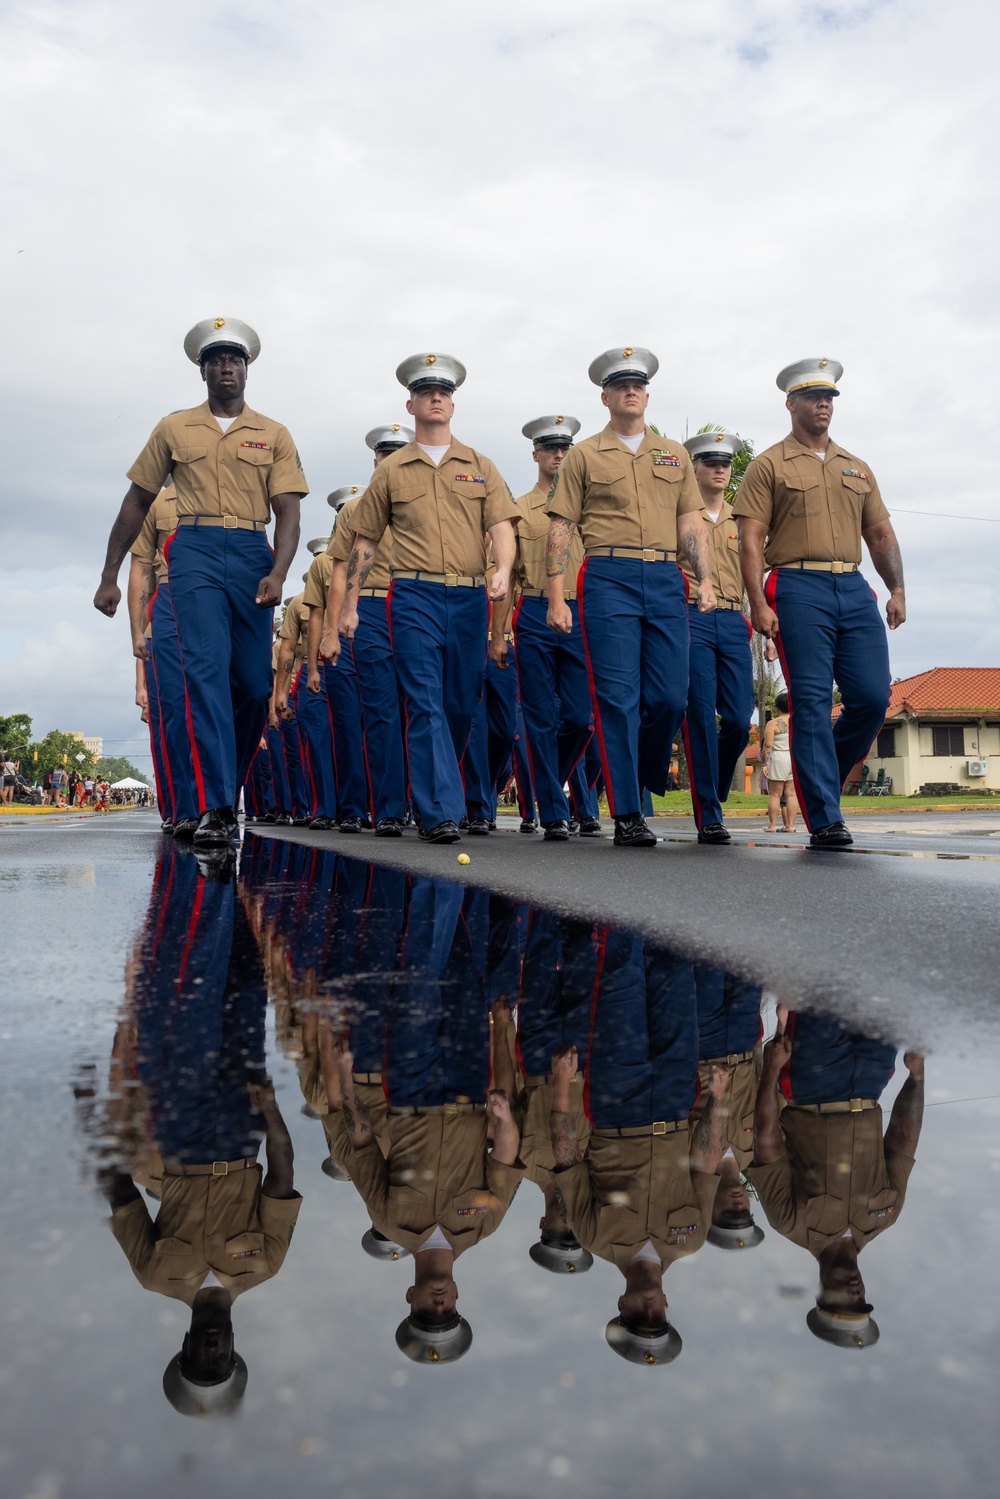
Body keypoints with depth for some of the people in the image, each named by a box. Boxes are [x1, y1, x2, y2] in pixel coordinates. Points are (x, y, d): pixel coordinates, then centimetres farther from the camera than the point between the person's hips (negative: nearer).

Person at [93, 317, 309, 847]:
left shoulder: (274, 436, 13)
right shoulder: (174, 429, 15)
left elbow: (288, 513, 3)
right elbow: (136, 504, 17)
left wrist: (277, 574, -15)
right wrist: (109, 577, 12)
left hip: (252, 555, 1)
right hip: (195, 550, -1)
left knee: (254, 685, 0)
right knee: (206, 670, -16)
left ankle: (228, 788, 21)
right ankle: (216, 807, -20)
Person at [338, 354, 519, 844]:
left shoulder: (480, 467, 14)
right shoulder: (391, 470, 11)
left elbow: (501, 526, 5)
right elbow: (364, 541, 13)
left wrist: (503, 568, -17)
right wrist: (350, 604, 7)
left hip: (469, 599, 2)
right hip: (414, 596, -2)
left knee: (460, 705, 7)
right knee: (425, 703, -12)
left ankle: (431, 798, 24)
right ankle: (440, 811, -13)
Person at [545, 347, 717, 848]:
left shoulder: (674, 454, 20)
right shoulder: (583, 457, 10)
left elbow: (691, 523, 17)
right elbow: (560, 530, 5)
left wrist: (705, 579, 3)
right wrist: (556, 598, -4)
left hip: (665, 581, 3)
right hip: (608, 580, -3)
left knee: (670, 697, -2)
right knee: (618, 699, -6)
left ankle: (642, 781, 24)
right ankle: (626, 815, -1)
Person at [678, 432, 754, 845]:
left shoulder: (740, 521, 21)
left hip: (733, 623, 4)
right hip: (692, 621, -4)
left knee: (739, 720, -4)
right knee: (701, 718, -7)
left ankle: (711, 791, 22)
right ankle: (708, 817, -1)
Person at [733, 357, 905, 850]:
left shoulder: (856, 468, 22)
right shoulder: (768, 466, 7)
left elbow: (881, 534, 21)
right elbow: (751, 540, -2)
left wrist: (897, 589, 7)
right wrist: (758, 603, -12)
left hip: (853, 589, 5)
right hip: (799, 589, -5)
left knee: (873, 697, -4)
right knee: (811, 702, -7)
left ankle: (820, 777, 19)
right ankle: (824, 819, -5)